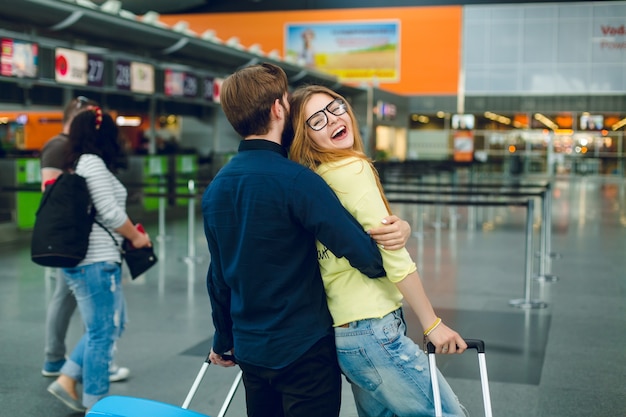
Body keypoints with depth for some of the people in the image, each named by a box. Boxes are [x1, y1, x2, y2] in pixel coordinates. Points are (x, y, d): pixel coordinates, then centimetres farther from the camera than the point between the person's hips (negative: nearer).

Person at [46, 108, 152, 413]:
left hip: (81, 261, 10)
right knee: (102, 332, 0)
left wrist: (129, 232, 12)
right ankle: (95, 404, 10)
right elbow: (110, 213, -15)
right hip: (97, 263, -10)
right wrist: (136, 237, 0)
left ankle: (67, 379, 18)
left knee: (111, 325, 18)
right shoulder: (93, 163, -12)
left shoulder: (77, 165, 16)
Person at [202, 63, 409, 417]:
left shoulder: (215, 188, 3)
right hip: (303, 349, -7)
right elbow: (366, 255, -23)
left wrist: (224, 341, 23)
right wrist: (397, 232, -2)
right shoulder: (296, 181, -19)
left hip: (249, 351, 7)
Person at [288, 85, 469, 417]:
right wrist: (432, 324, -12)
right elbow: (393, 254, -15)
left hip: (344, 328, 9)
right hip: (373, 330, -9)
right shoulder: (351, 167, -13)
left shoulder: (310, 178, 9)